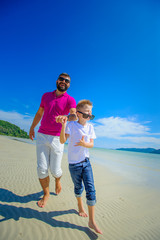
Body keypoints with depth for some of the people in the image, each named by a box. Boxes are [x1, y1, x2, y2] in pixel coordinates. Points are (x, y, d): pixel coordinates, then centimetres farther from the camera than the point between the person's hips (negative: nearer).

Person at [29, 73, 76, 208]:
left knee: (55, 170, 4)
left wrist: (66, 117, -44)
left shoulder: (70, 100, -2)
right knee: (42, 169, 2)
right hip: (41, 136, 3)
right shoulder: (46, 96, 11)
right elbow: (39, 113, 20)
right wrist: (32, 128, 27)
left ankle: (58, 180, 43)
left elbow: (74, 115, -22)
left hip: (57, 138, -2)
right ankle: (46, 194, 29)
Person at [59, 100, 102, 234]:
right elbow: (62, 141, -21)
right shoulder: (71, 125, -13)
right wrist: (63, 126, -35)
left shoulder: (90, 127, 0)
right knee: (79, 188, 17)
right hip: (74, 163, -3)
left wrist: (84, 144, -22)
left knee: (91, 190, 2)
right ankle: (80, 205, 50)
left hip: (86, 162, 3)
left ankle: (92, 221, 20)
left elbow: (91, 144, 0)